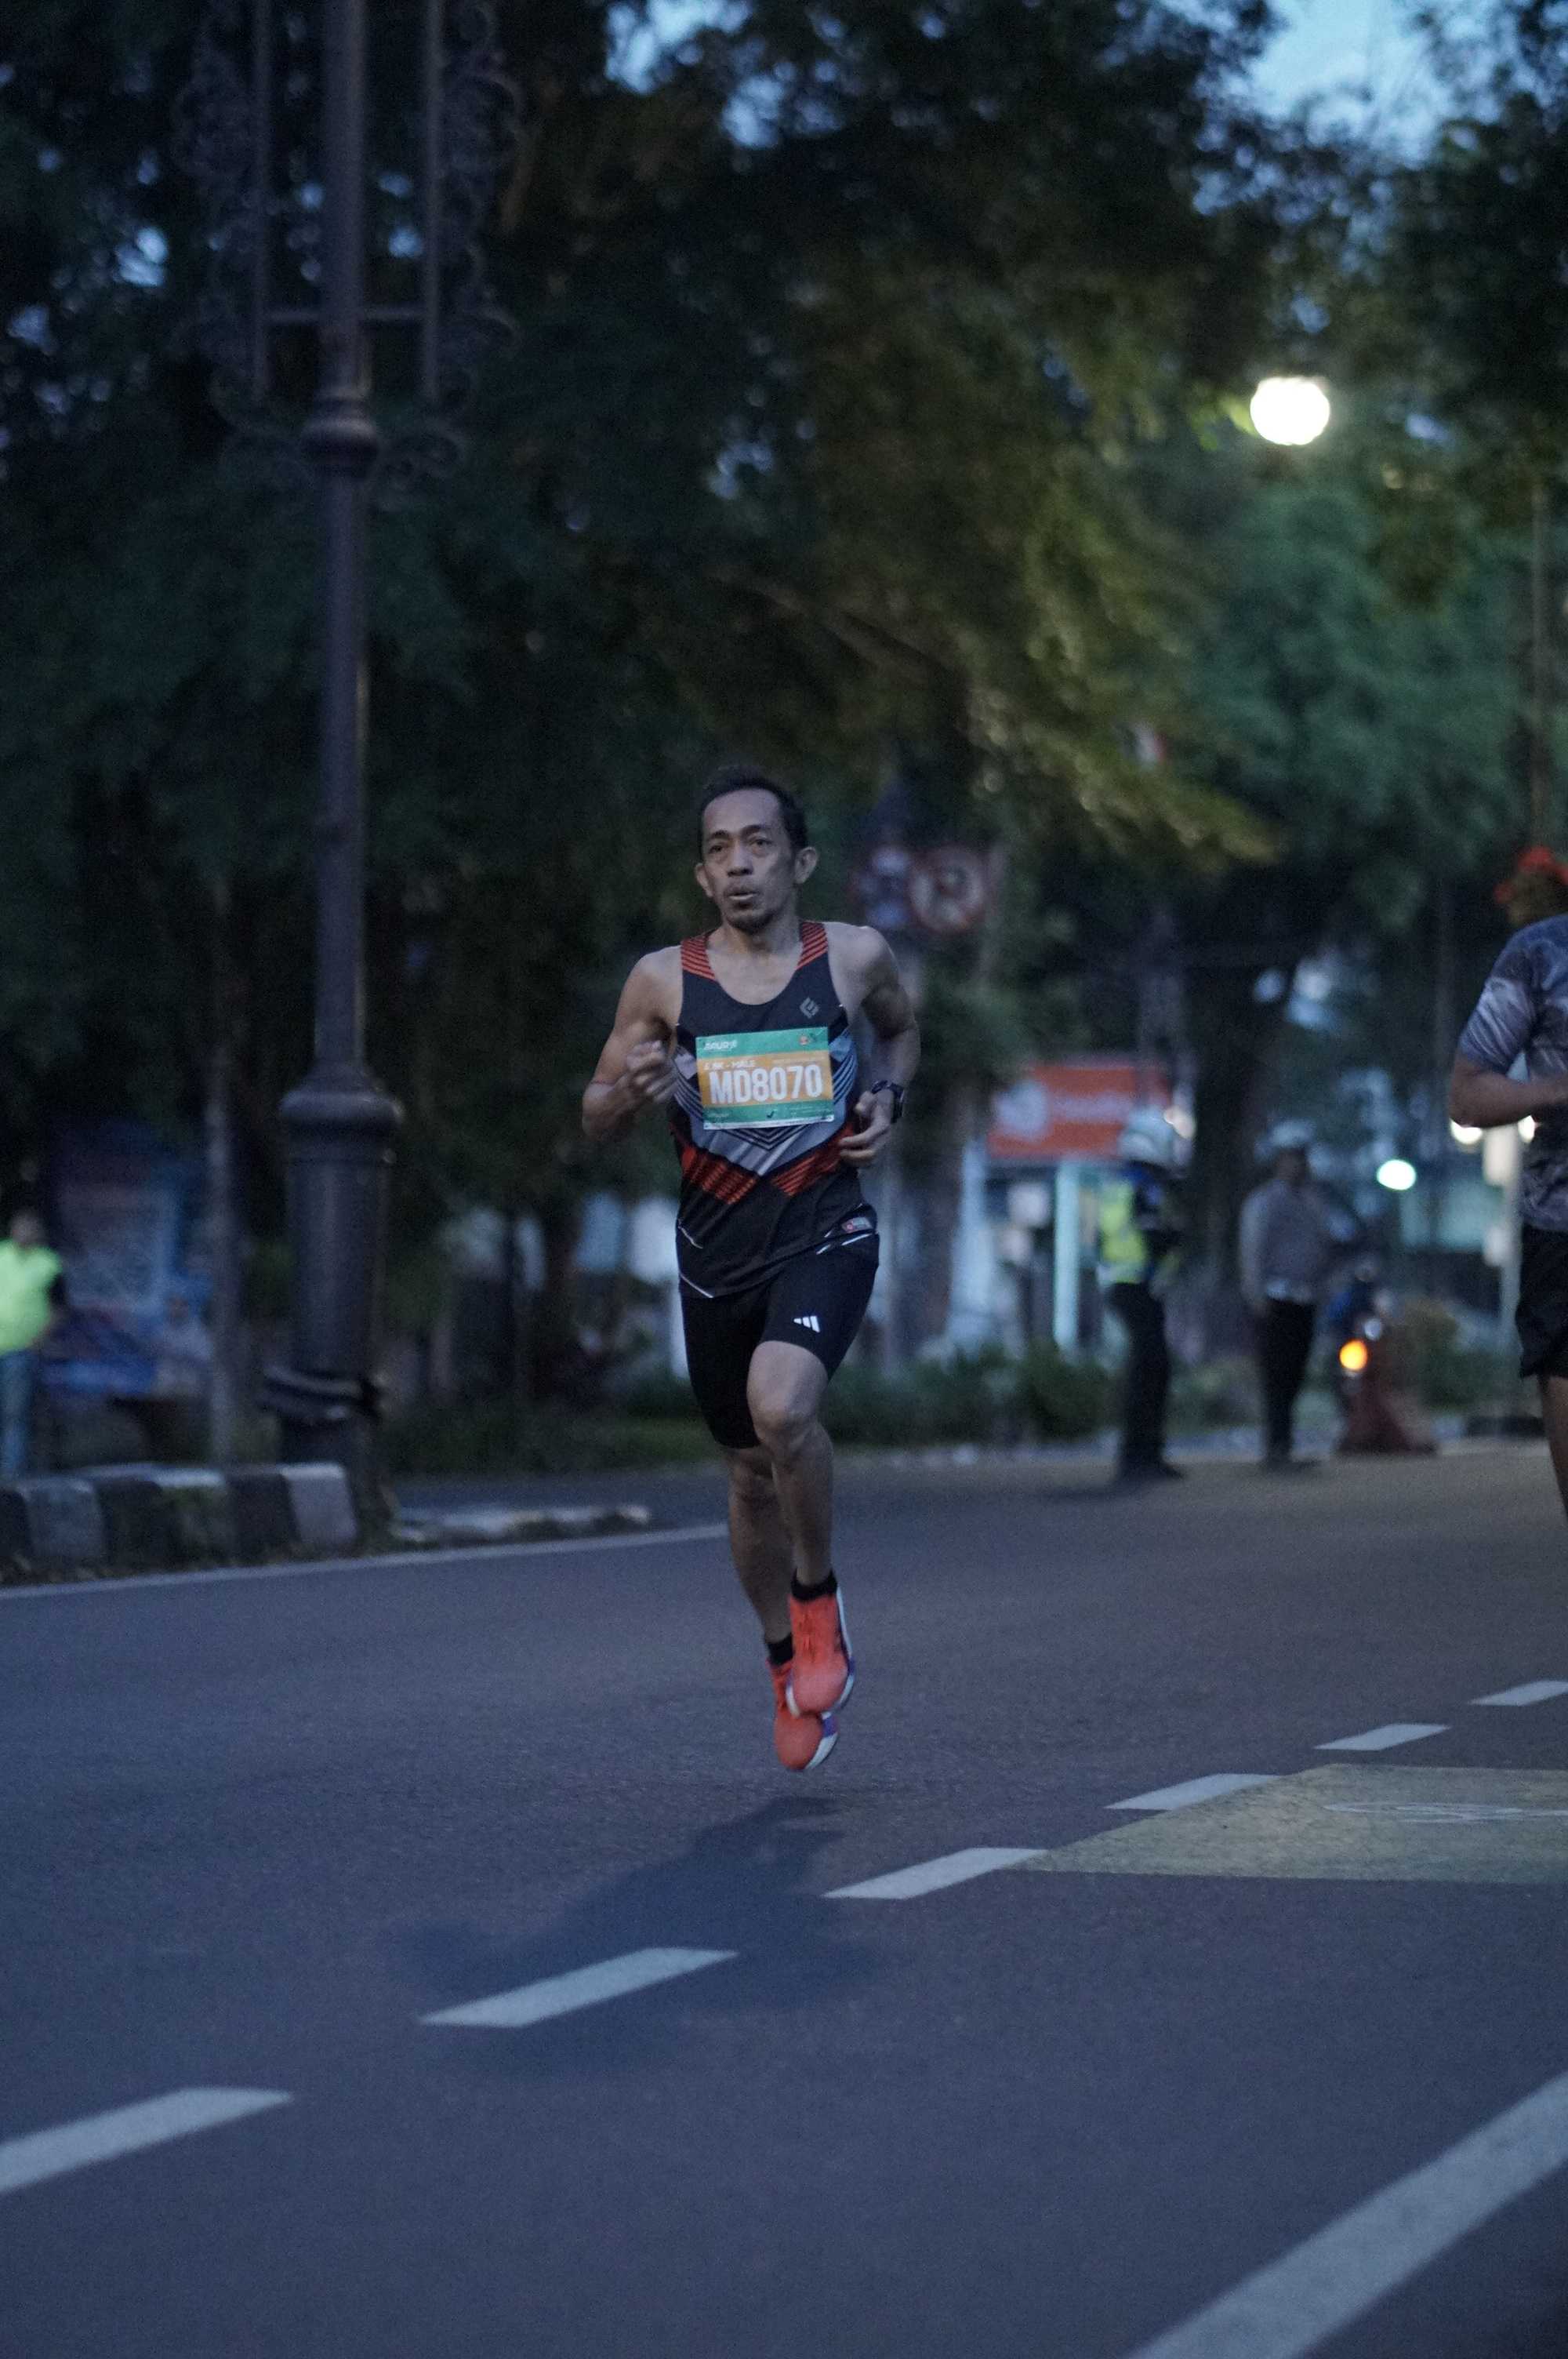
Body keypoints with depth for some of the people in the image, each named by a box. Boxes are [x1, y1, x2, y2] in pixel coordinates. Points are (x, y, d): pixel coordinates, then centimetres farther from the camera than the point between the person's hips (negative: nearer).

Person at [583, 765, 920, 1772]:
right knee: (752, 1469, 13)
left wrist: (888, 1101, 0)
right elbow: (596, 1117, 6)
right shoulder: (664, 981, -2)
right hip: (718, 1247, 3)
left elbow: (902, 1029, 20)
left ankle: (819, 1595, -3)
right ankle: (790, 1662, 35)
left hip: (826, 1234, -2)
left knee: (782, 1406, -29)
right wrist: (632, 1090, -17)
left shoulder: (856, 958, -2)